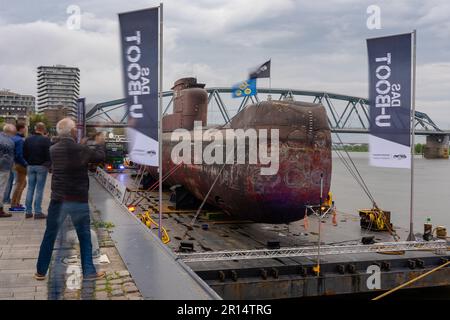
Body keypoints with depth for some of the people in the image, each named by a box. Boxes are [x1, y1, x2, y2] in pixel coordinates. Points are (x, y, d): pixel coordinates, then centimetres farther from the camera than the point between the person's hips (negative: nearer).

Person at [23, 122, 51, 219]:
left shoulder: (28, 140, 6)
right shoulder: (45, 140, -11)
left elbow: (24, 154, 9)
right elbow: (49, 154, -12)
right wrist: (49, 164, 1)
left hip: (30, 166, 5)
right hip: (42, 166, -5)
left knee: (30, 189, 11)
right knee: (39, 189, -2)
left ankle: (28, 211, 12)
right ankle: (38, 212, -3)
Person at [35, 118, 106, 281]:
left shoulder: (53, 150, 0)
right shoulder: (81, 149, -12)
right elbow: (100, 157, 4)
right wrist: (99, 144, 22)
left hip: (58, 199, 3)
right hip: (79, 200, -3)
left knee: (49, 236, 13)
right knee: (85, 237, 9)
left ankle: (40, 271, 20)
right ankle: (89, 271, 14)